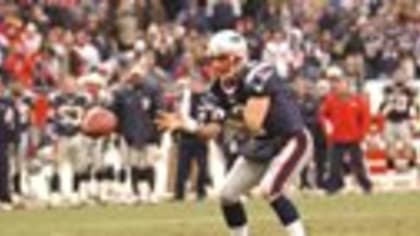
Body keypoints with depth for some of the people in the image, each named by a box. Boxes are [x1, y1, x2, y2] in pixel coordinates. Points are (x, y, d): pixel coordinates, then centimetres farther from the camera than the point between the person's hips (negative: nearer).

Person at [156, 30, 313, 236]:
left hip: (291, 140, -9)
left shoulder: (257, 78, -28)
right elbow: (212, 130, -2)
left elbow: (253, 125, -31)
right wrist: (184, 125, -16)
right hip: (262, 144, 9)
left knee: (269, 189, -28)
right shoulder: (221, 89, -4)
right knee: (228, 194, 6)